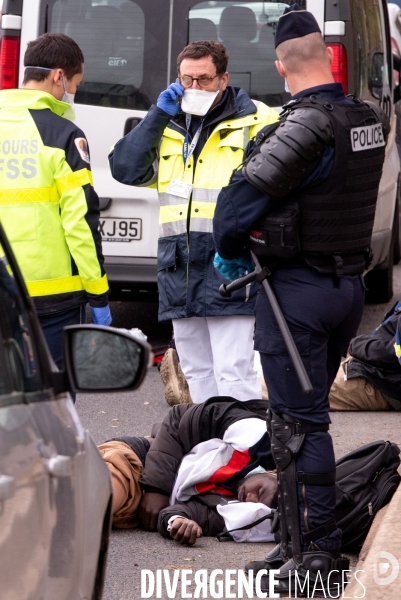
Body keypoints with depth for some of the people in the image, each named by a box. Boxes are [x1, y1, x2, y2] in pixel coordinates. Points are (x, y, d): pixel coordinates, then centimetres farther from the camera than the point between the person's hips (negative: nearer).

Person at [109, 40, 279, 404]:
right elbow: (125, 170, 6)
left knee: (233, 374, -12)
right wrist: (158, 115, 2)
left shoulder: (254, 122, 0)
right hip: (178, 266, 7)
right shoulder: (167, 127, 18)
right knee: (197, 373, 13)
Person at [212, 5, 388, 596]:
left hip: (298, 290, -8)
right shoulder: (369, 121, 5)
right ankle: (297, 540, 24)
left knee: (299, 422, -3)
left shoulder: (307, 125, -21)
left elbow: (242, 198, -20)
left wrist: (228, 247, 0)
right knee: (300, 416, 18)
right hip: (351, 281, 8)